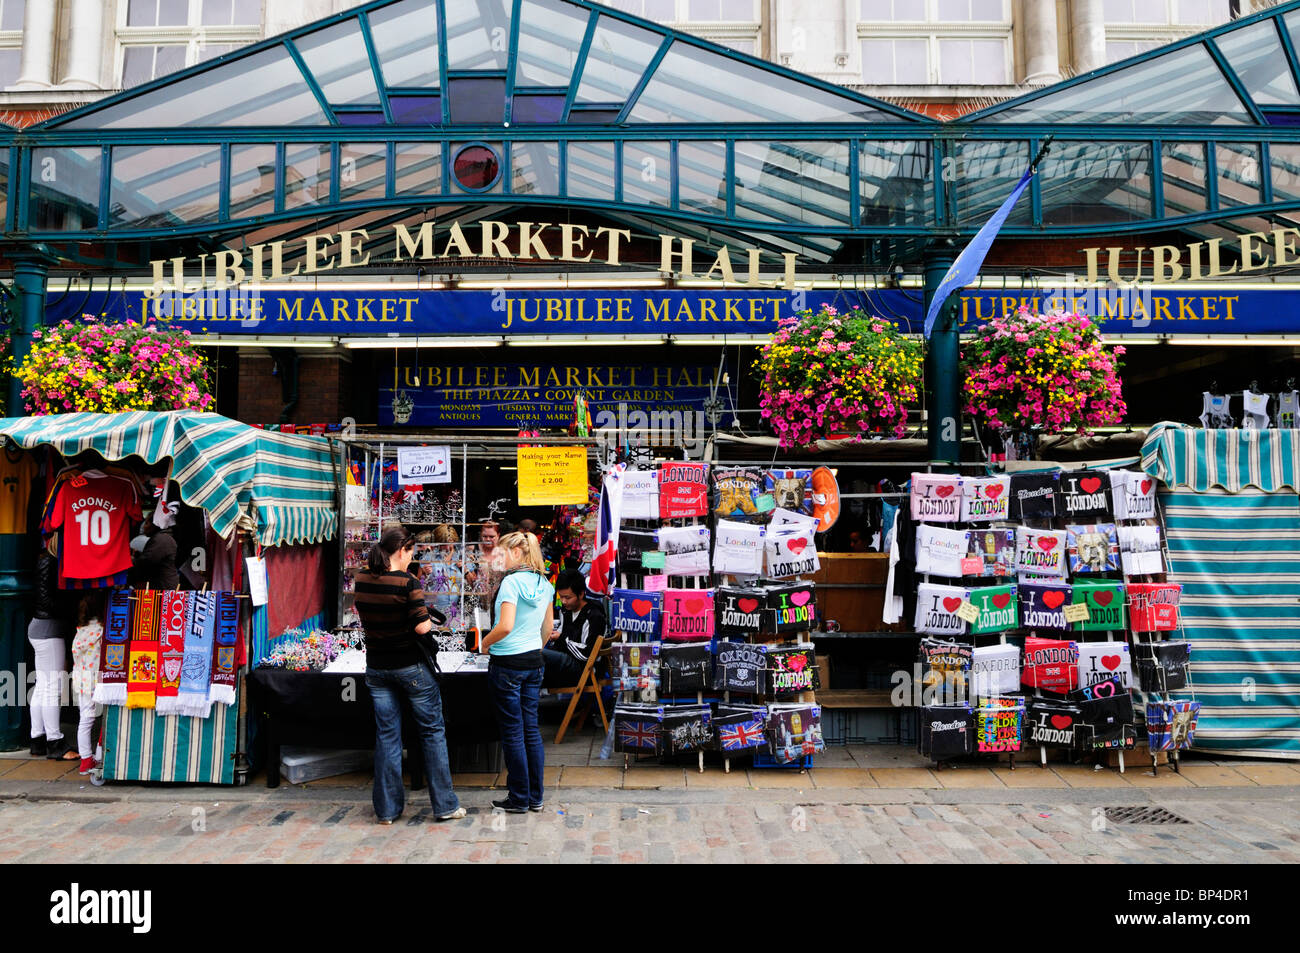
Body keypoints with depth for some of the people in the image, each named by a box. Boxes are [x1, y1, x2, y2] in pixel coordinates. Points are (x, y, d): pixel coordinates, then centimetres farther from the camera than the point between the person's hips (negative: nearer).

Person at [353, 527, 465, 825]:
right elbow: (422, 627, -21)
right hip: (411, 666, -5)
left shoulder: (362, 580, 0)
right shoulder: (406, 582, -18)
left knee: (387, 736, 11)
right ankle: (444, 805, 11)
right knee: (432, 733, 6)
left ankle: (387, 809, 16)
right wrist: (430, 619, 0)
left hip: (377, 668, 5)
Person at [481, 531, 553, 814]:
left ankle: (519, 799, 11)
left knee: (512, 732, 2)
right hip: (534, 662, 7)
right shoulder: (544, 584, 8)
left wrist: (486, 641, -6)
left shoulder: (512, 581, -15)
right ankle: (536, 797, 19)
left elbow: (506, 626, -23)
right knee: (531, 729, 12)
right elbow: (548, 627, 15)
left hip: (507, 663, -7)